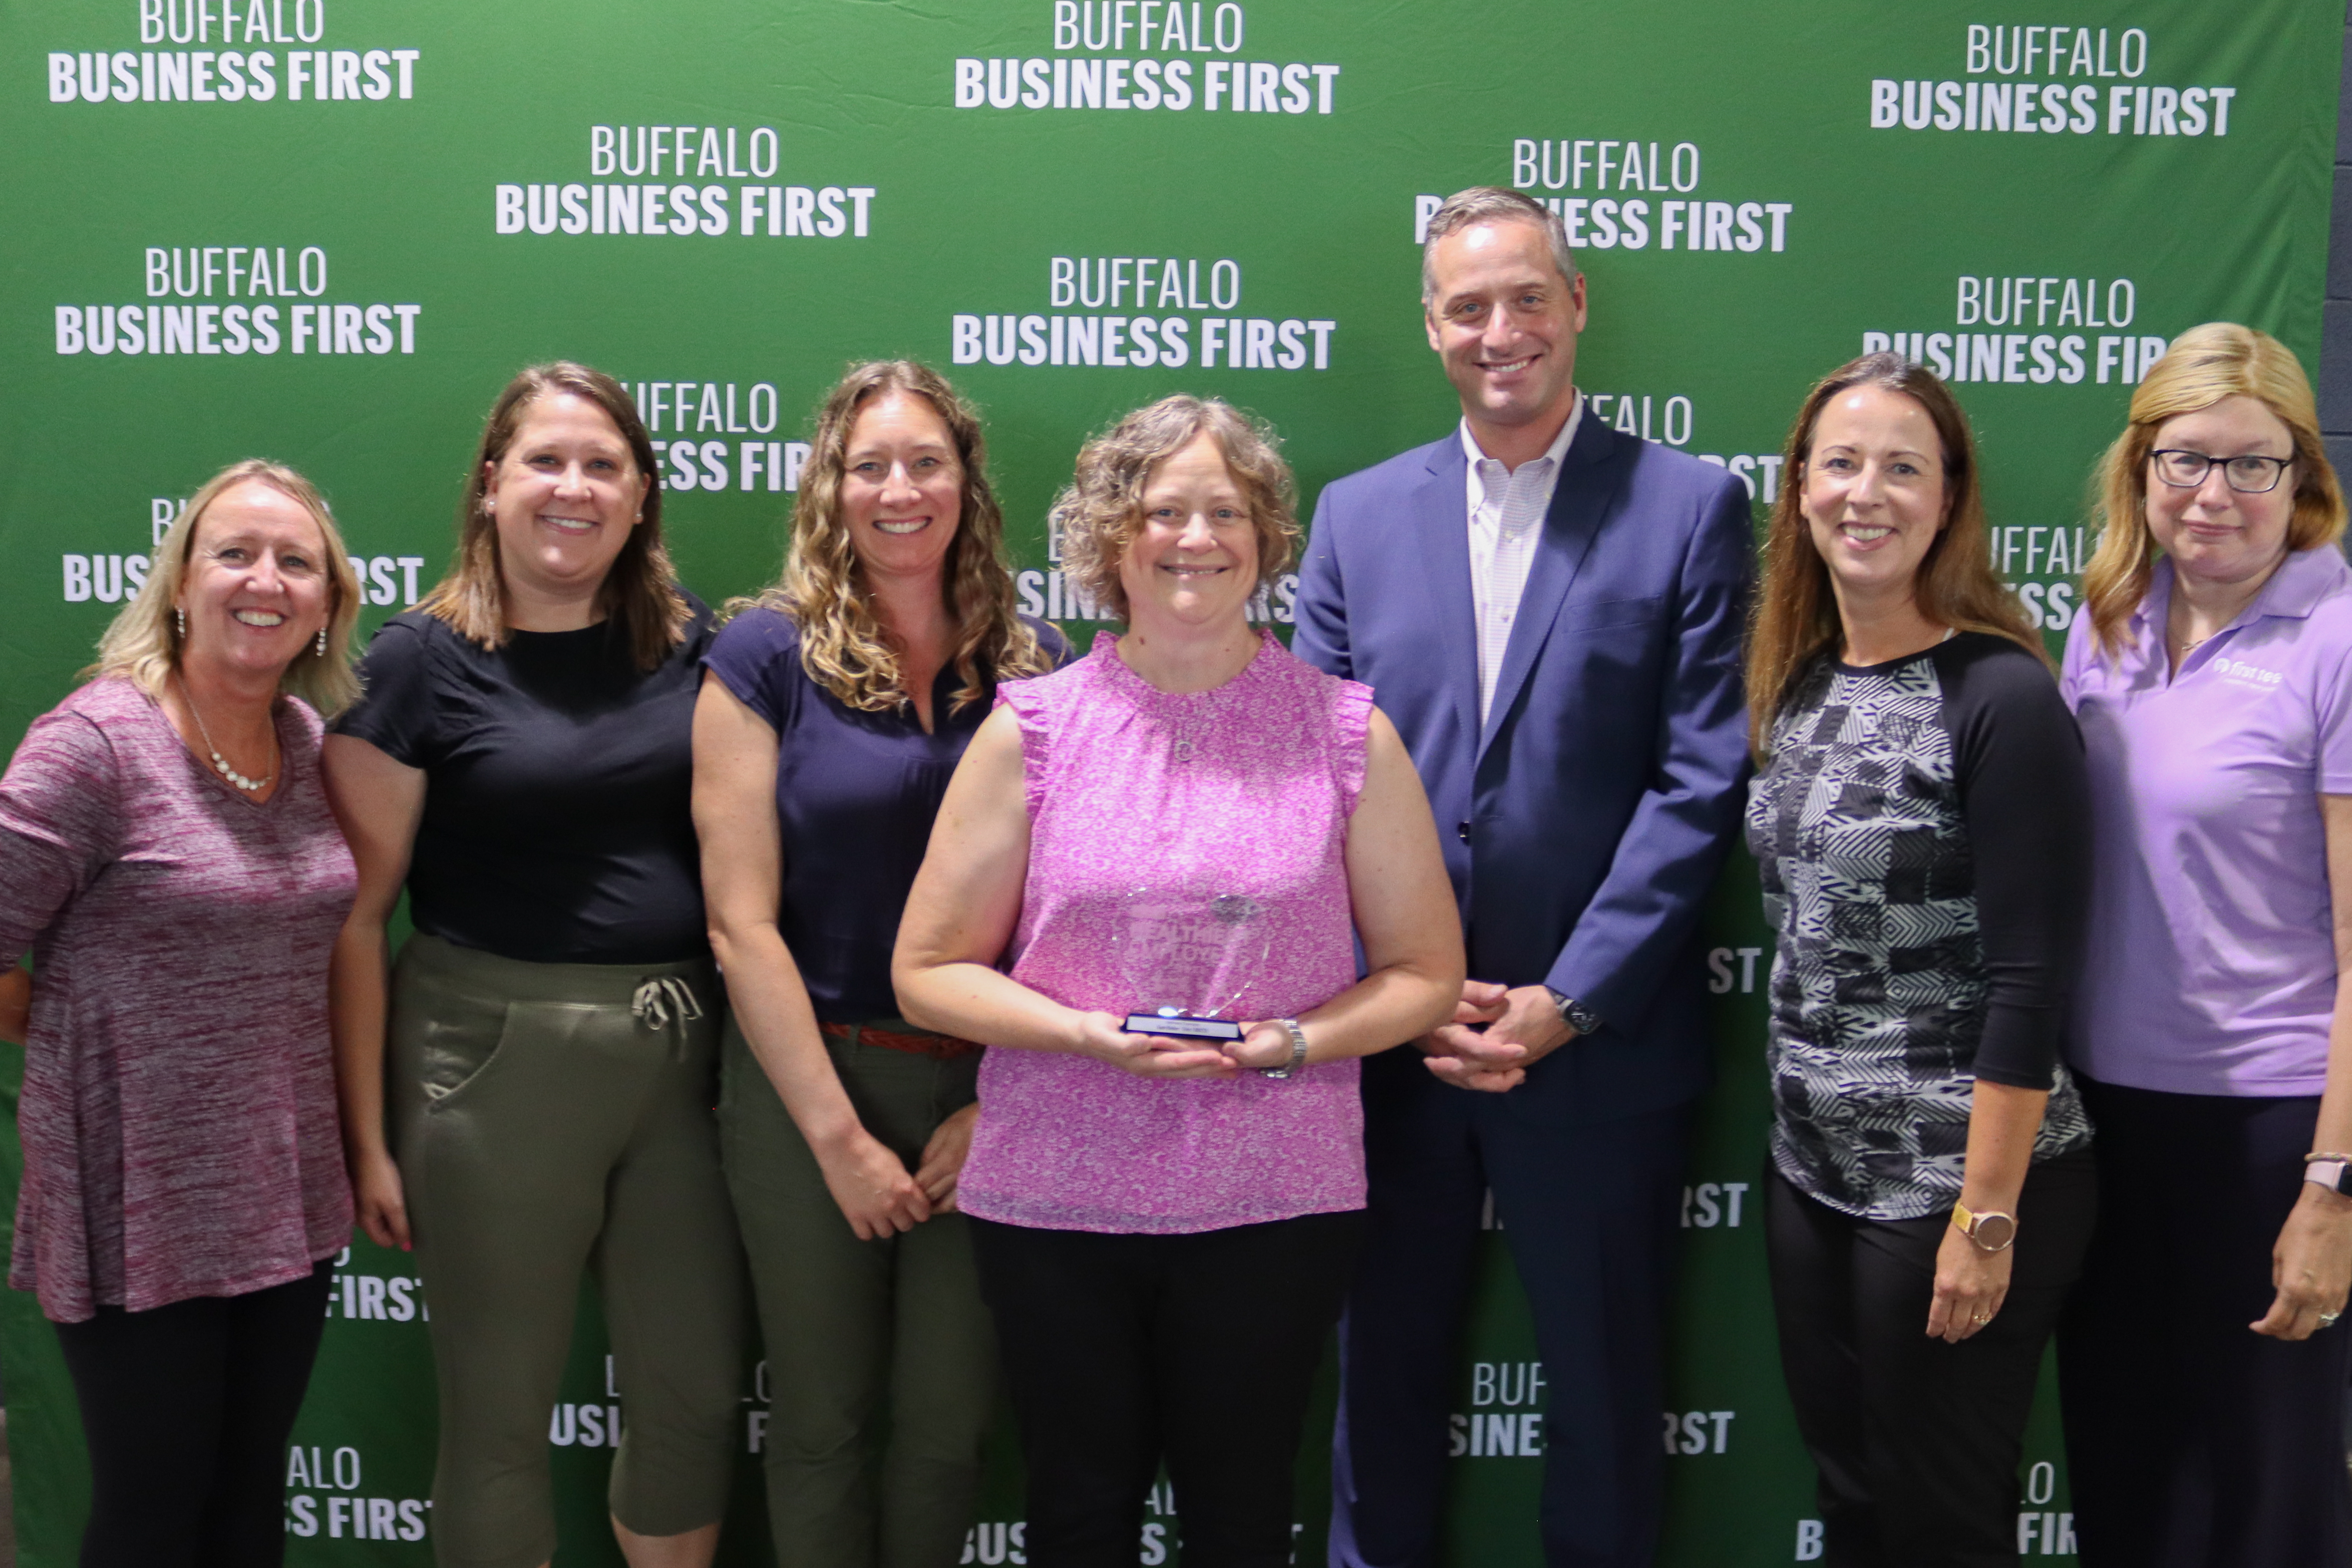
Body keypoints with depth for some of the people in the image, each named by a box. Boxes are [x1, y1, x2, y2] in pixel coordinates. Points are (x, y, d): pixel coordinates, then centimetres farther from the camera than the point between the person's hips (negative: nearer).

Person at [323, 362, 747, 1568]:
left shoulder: (689, 643, 6)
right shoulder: (424, 659, -4)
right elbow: (356, 917, -5)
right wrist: (368, 1137, -7)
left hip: (678, 1052, 4)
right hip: (497, 1057, -3)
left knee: (696, 1399, 12)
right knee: (498, 1414, 10)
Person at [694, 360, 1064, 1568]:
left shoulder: (1036, 667, 2)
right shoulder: (768, 652, -6)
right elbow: (740, 921, -9)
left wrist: (1001, 1105, -9)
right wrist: (838, 1135, -11)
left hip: (987, 1092, 2)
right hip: (810, 1081, -2)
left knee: (950, 1421, 12)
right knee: (822, 1418, 11)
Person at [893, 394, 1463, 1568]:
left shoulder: (1348, 733, 1)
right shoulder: (1032, 731, 1)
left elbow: (1426, 973, 5)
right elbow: (929, 971, 1)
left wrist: (1290, 1043, -14)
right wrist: (1095, 1036, -15)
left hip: (1275, 1202, 0)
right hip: (1055, 1201, 1)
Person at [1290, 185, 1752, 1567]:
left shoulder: (1689, 506, -2)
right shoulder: (1358, 516, 8)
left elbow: (1699, 780, -7)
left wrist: (1568, 1002, -12)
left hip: (1600, 1042, -2)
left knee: (1606, 1388, 12)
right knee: (1385, 1377, 14)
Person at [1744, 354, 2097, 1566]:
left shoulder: (2001, 697, -14)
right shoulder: (1800, 684, 6)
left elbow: (2030, 984, -16)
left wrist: (1986, 1221, -17)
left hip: (1959, 1182, -6)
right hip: (1811, 1169, 6)